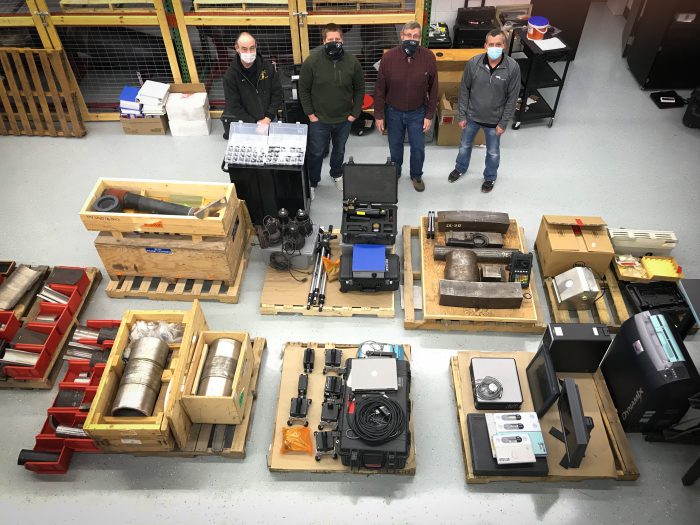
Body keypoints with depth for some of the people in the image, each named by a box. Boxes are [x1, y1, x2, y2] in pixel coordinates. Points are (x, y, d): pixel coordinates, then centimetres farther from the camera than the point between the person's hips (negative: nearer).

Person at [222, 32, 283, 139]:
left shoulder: (268, 67, -8)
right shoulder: (230, 75, -13)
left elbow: (278, 94, -4)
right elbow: (234, 106, -12)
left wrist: (268, 118, -13)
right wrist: (255, 123, -17)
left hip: (270, 119, 2)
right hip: (247, 123, -2)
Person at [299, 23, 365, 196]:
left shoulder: (352, 62, -10)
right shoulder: (312, 61, -16)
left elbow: (359, 89, 1)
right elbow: (303, 89, -7)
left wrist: (355, 112, -2)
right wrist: (310, 113, -8)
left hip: (344, 119, 2)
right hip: (319, 119, -2)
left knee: (339, 149, 23)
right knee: (315, 152, 11)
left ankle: (337, 174, 49)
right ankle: (312, 182, 32)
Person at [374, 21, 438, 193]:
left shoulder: (428, 57, -15)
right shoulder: (389, 57, -17)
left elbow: (433, 89, -6)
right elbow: (380, 89, -8)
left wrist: (429, 115, -6)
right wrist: (379, 115, -6)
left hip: (417, 112, 0)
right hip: (393, 112, 0)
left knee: (418, 147, 11)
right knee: (395, 146, 17)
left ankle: (416, 175, 37)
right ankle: (395, 173, 43)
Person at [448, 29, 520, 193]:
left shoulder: (512, 67, -19)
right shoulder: (473, 63, -16)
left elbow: (512, 97, -11)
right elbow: (464, 90, -5)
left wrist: (503, 123, -9)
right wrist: (462, 115, -3)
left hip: (494, 120, -1)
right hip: (472, 116, 1)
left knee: (493, 152, 18)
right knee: (465, 145, 23)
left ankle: (490, 177, 44)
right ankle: (460, 168, 51)